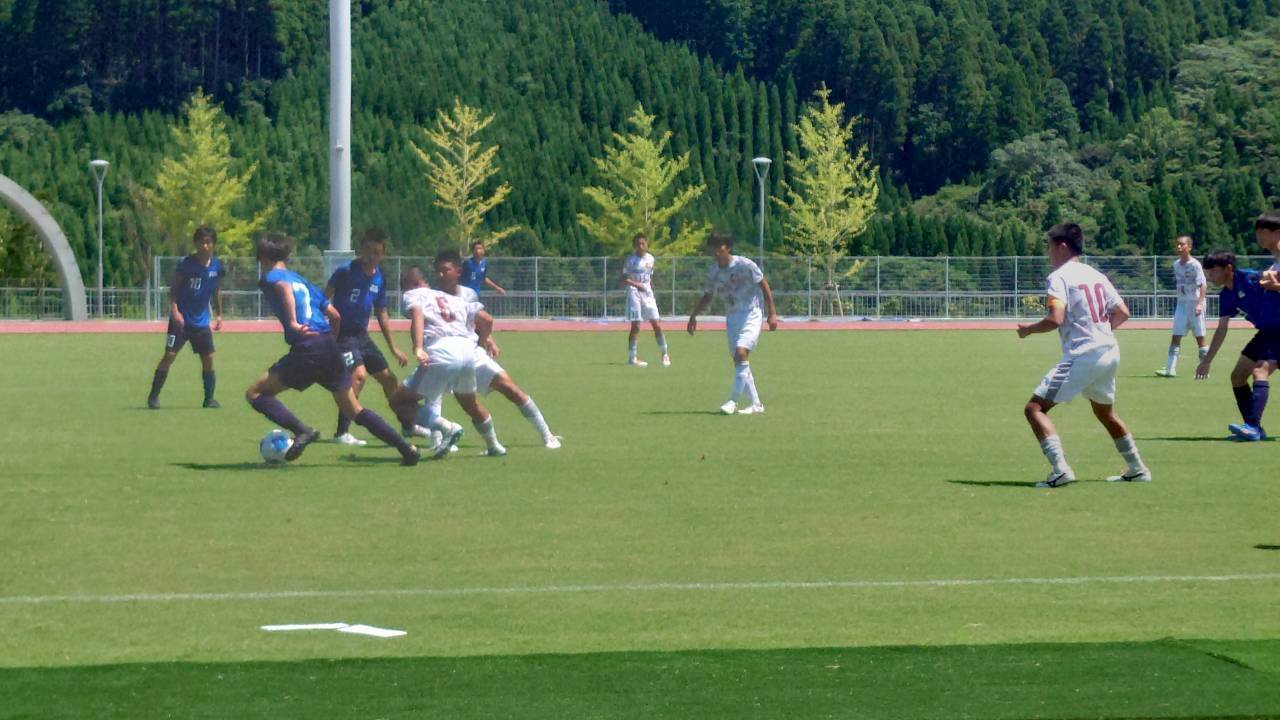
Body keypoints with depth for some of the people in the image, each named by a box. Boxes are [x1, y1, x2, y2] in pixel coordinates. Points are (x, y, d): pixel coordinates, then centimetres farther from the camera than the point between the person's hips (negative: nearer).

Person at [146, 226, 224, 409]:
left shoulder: (217, 267, 0)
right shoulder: (187, 263, -12)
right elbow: (173, 288, -8)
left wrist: (219, 314, 16)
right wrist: (174, 310, -19)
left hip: (201, 321, 4)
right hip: (181, 319, -4)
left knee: (208, 358, 1)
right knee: (169, 355, -8)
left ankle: (209, 399, 12)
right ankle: (154, 396, 1)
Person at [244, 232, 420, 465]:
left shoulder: (270, 277, 6)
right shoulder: (303, 281, 26)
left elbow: (285, 288, -19)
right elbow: (335, 316, 25)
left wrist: (293, 322, -29)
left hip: (306, 349, -7)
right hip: (330, 346, 7)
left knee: (255, 392, 2)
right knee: (354, 409, 17)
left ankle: (302, 430, -17)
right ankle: (406, 448, 11)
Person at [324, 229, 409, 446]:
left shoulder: (379, 278, 5)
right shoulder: (346, 271, -14)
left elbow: (382, 314, 15)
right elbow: (324, 298, -13)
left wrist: (394, 349, 18)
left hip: (361, 334, 7)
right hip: (342, 333, -7)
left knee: (388, 377, 13)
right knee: (359, 373, -26)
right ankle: (342, 432, -21)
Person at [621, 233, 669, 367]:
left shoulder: (650, 259, 10)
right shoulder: (630, 260, -5)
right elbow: (624, 280, -8)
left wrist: (653, 294, 14)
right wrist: (636, 284, -23)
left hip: (647, 292, 4)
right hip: (635, 294, -4)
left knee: (656, 324, 1)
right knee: (636, 326, -6)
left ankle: (664, 354, 11)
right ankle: (631, 357, -1)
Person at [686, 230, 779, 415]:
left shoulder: (744, 265, -15)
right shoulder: (713, 271, 2)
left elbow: (764, 286, -8)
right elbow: (707, 296, 17)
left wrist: (771, 313, -9)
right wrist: (693, 315, 7)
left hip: (751, 314, -7)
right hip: (732, 315, 7)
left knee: (741, 353, -22)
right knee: (739, 359, 5)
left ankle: (733, 400, -18)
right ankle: (755, 404, 13)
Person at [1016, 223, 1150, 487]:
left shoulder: (1059, 277, -8)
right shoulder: (1095, 275, 15)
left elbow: (1055, 319, -19)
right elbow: (1122, 313, 16)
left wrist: (1028, 329, -3)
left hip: (1082, 355, -8)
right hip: (1109, 351, 8)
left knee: (1034, 408, -7)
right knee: (1105, 412, 30)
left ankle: (1060, 470, -21)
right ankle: (1137, 470, 34)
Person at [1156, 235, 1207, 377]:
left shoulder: (1195, 265, -13)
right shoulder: (1176, 265, 7)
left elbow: (1202, 285, -19)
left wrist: (1200, 303, -30)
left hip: (1195, 303, -6)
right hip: (1182, 303, 6)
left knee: (1199, 337, 1)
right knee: (1176, 336, -1)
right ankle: (1170, 369, -4)